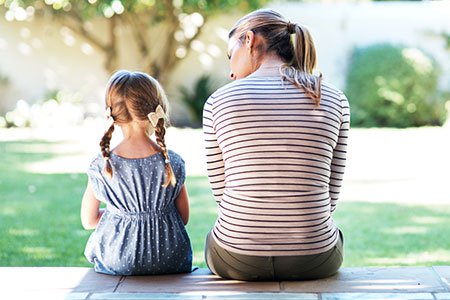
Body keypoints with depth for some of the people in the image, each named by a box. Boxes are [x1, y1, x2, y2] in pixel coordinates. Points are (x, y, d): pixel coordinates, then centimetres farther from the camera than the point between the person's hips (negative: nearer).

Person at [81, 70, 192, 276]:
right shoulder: (173, 164, -11)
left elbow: (88, 221, 0)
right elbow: (184, 218, 0)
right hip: (171, 263, 1)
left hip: (116, 264, 0)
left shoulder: (101, 166, -12)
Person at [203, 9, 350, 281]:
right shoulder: (334, 100, -2)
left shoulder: (219, 101, -6)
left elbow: (221, 189, 2)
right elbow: (331, 193, 3)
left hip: (236, 259, -1)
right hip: (314, 261, 1)